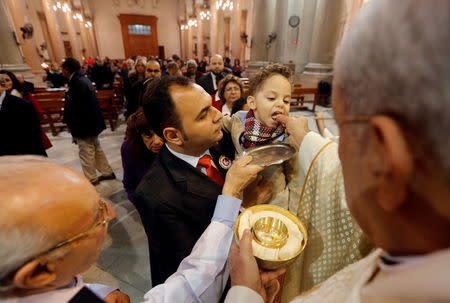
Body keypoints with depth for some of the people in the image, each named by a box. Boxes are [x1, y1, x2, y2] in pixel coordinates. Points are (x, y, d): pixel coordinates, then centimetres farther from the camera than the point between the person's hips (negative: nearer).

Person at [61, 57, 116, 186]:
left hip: (84, 126, -10)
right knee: (96, 148, 19)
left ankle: (91, 179, 19)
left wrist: (73, 129, -13)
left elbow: (75, 109, -23)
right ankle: (107, 172, 29)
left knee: (86, 153, 4)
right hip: (93, 122, 10)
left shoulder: (77, 83, -21)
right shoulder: (84, 80, 9)